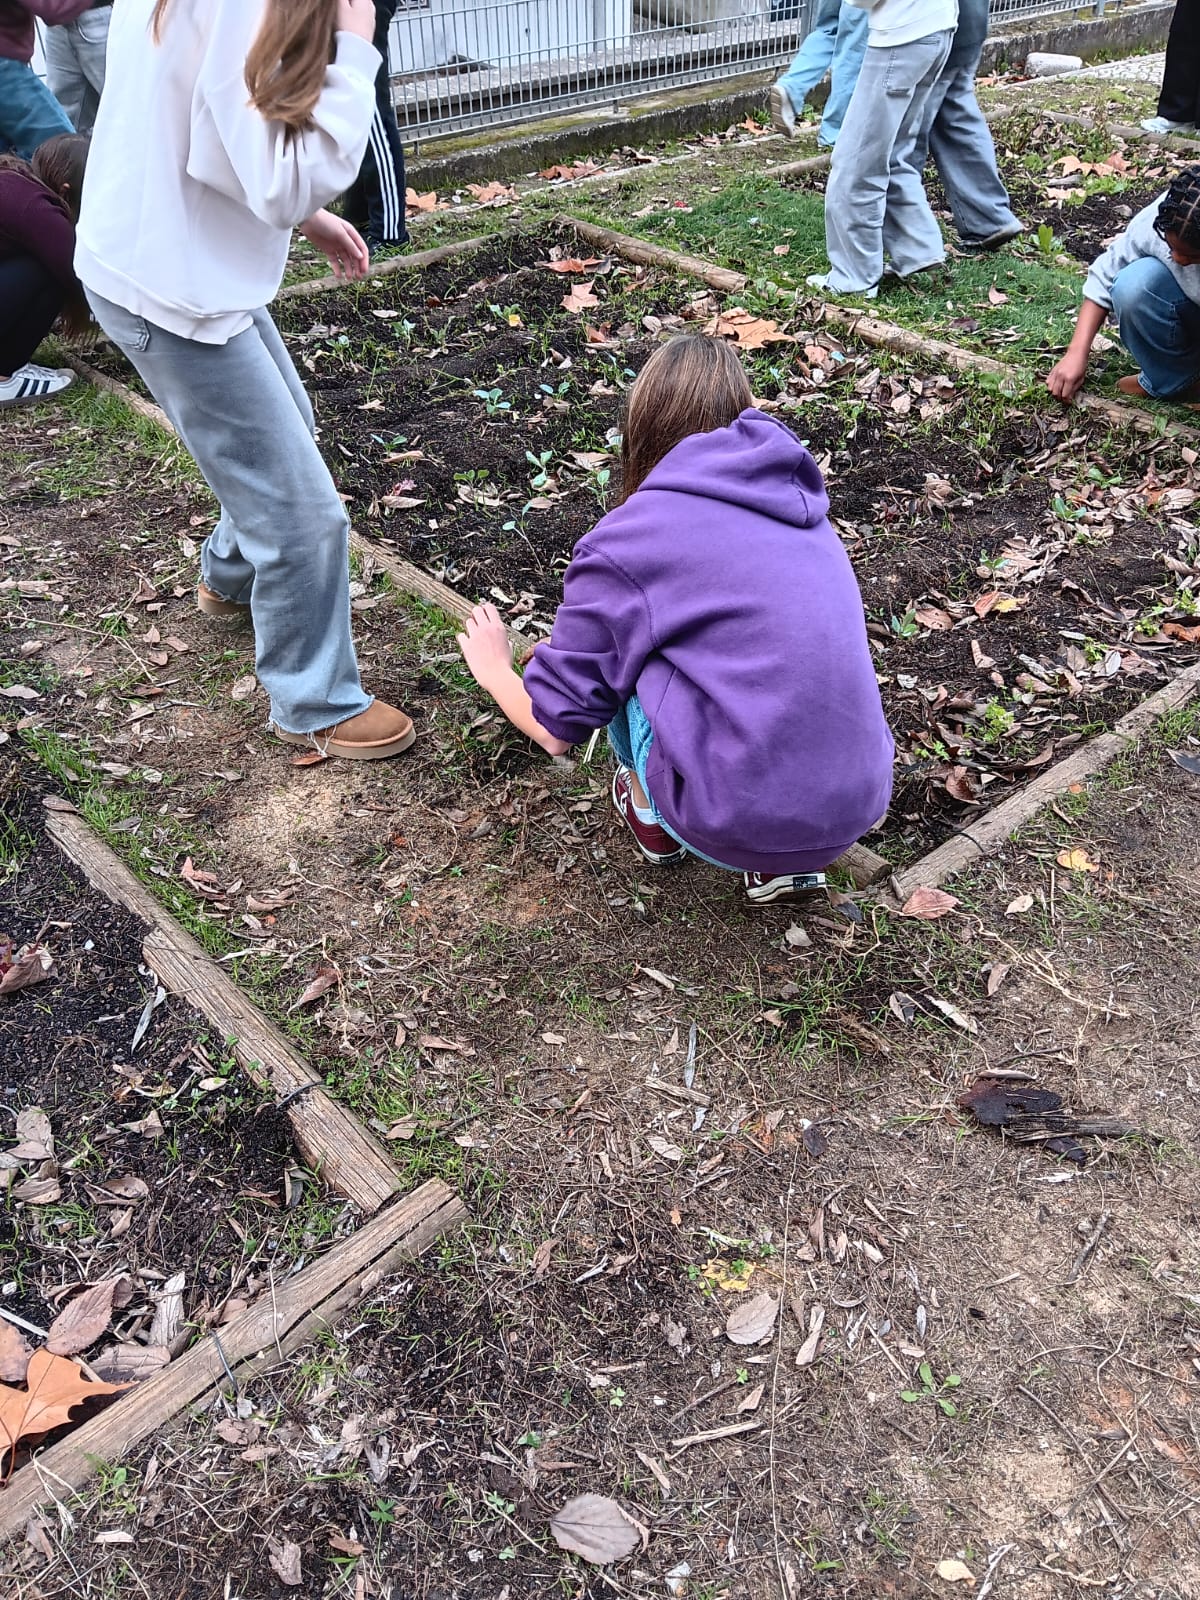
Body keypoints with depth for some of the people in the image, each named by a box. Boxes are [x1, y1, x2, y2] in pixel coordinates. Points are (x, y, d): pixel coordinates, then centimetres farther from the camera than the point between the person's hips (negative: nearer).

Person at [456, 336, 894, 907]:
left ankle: (653, 818, 26)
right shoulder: (794, 502, 13)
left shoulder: (626, 540, -5)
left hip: (738, 828, -5)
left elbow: (556, 728, 1)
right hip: (857, 810, 6)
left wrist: (493, 668, 25)